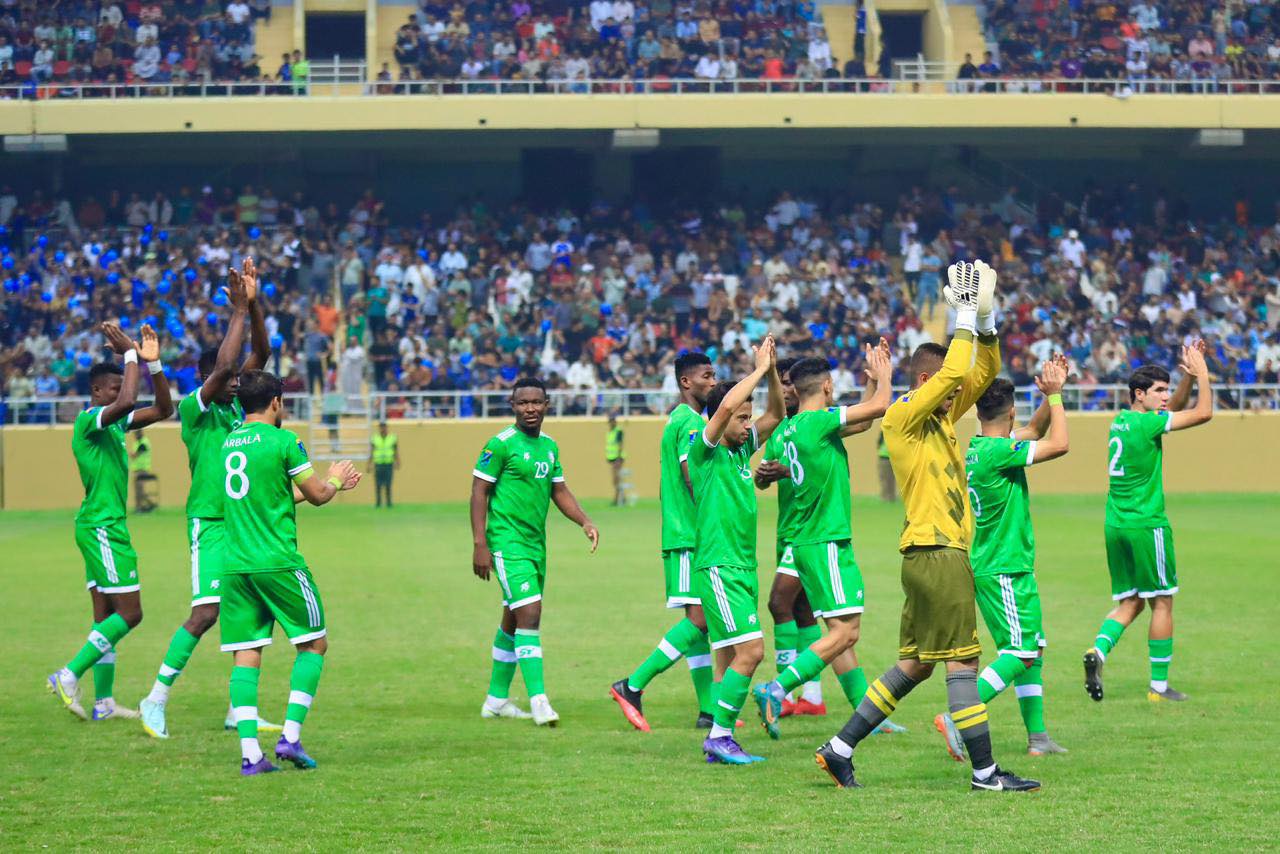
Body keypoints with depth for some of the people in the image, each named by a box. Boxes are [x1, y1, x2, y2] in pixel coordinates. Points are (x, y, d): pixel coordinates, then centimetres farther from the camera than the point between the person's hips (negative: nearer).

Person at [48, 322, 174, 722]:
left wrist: (153, 362, 6)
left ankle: (103, 702, 11)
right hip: (101, 526, -10)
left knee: (106, 615, 9)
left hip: (107, 528, 10)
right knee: (128, 613, -11)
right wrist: (130, 355, -21)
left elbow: (163, 409, 18)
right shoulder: (88, 420, -13)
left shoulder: (115, 423, 15)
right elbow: (127, 403, -32)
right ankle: (69, 676, -10)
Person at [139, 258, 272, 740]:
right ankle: (155, 702, -5)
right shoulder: (195, 410, -9)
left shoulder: (235, 406, 12)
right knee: (206, 613, -15)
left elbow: (260, 354, 10)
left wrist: (253, 305, -1)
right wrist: (239, 311, -18)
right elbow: (223, 364, -23)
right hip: (209, 524, -8)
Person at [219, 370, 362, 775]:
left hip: (235, 566, 6)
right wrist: (335, 479, 22)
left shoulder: (229, 442, 14)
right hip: (278, 563, -6)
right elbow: (317, 495, 0)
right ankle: (290, 737, -3)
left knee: (245, 657, 3)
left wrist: (330, 483, 32)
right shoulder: (283, 440, -7)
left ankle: (250, 753, -4)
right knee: (313, 645, 8)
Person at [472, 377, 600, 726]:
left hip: (536, 543, 8)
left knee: (513, 620, 14)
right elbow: (479, 492, -10)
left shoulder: (550, 446, 12)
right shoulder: (501, 444, -10)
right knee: (529, 614, -17)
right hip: (508, 541, -8)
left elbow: (559, 491, 21)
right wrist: (480, 545, -15)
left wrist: (585, 522, 5)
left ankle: (496, 700, 25)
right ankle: (538, 701, -19)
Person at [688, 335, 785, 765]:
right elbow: (726, 405, -23)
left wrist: (772, 371, 5)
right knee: (750, 650, -14)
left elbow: (777, 414, 19)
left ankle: (718, 741, 10)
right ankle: (720, 735, -10)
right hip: (717, 566, -8)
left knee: (731, 658, 7)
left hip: (743, 566, 8)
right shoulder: (703, 451, -8)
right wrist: (759, 370, -14)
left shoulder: (742, 449, 14)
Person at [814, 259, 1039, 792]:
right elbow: (954, 371, -21)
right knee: (962, 662, -7)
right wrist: (966, 317, -11)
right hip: (936, 553, -10)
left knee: (916, 664, 11)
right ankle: (984, 772, -4)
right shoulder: (904, 417, -9)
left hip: (941, 553, 10)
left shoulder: (942, 417, 16)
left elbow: (983, 371, 19)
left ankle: (840, 749, 14)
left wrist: (986, 322, 5)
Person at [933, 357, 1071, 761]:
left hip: (1014, 567, 10)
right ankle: (958, 720, -16)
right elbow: (1058, 444, -19)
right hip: (1003, 570, -10)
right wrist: (1055, 394, -10)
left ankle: (1038, 736, 15)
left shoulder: (978, 446, 9)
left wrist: (1051, 395, 10)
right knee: (1019, 653, -11)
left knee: (1033, 650, 12)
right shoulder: (997, 451, -19)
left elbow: (1035, 432, 22)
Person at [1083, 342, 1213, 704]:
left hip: (1115, 526, 8)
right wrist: (1201, 373, -2)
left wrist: (1189, 376, 11)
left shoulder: (1120, 421, 11)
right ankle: (1159, 686, 6)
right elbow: (1204, 413, -12)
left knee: (1129, 603, 12)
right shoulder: (1145, 423, -13)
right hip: (1146, 525, -8)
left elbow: (1176, 408, 24)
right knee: (1162, 603, 2)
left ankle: (1098, 650, -13)